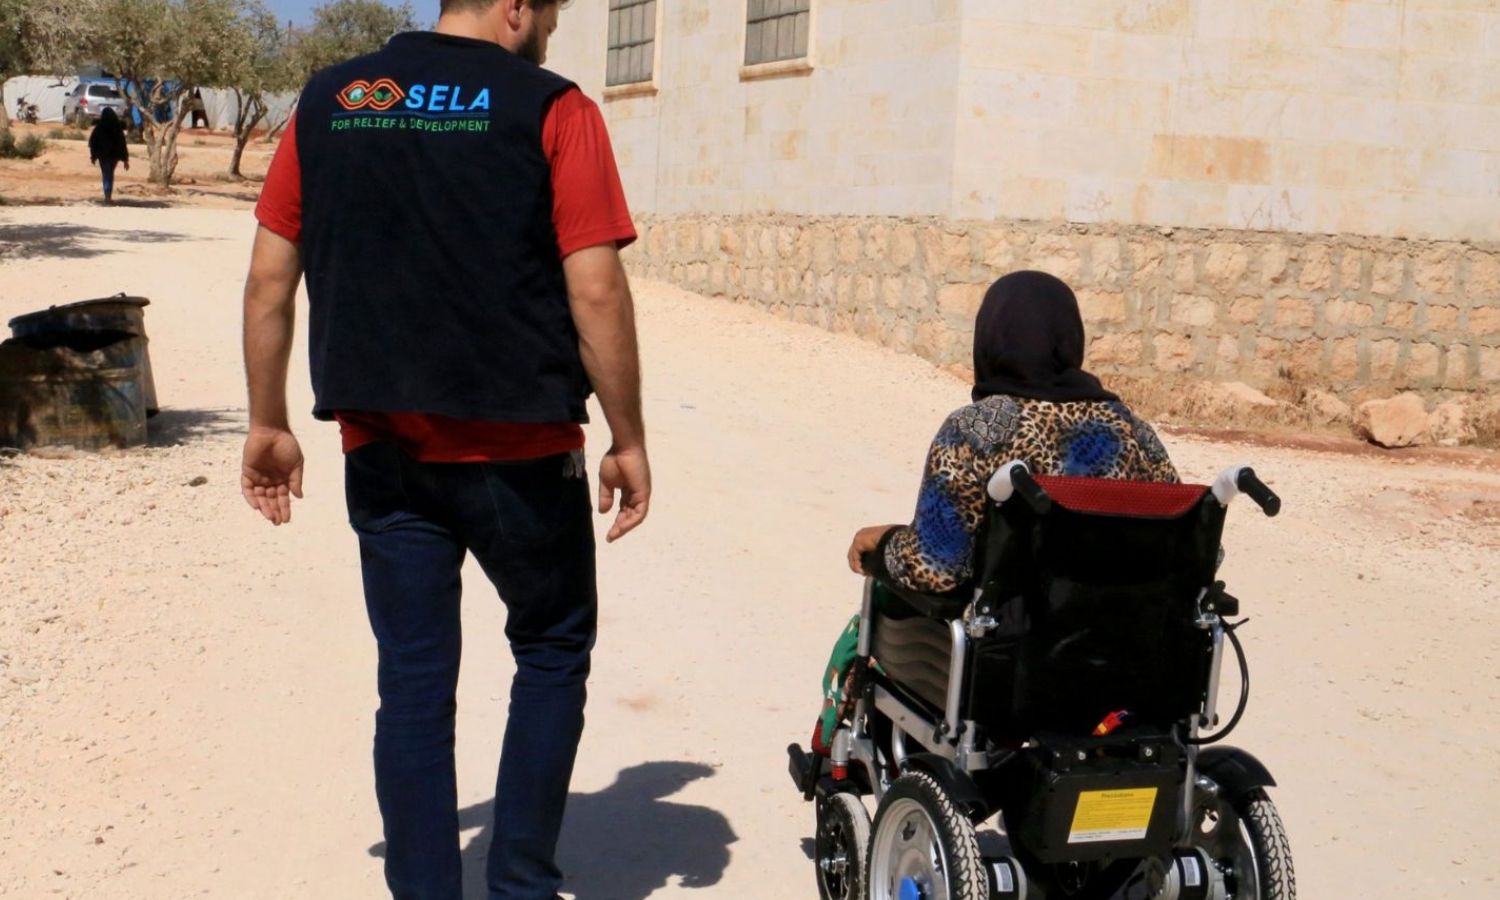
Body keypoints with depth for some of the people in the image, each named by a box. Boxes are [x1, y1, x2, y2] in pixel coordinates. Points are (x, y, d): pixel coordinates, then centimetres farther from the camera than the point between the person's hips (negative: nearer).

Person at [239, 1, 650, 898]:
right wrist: (629, 443, -4)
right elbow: (595, 290, -12)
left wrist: (269, 423, 13)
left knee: (413, 679, 11)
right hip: (515, 448, -3)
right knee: (552, 651, 16)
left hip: (383, 448, 4)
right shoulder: (551, 108, -6)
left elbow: (270, 277, 6)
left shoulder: (327, 101, 7)